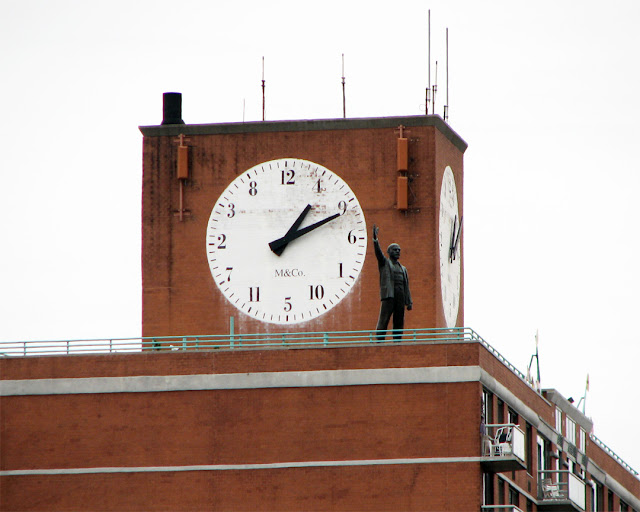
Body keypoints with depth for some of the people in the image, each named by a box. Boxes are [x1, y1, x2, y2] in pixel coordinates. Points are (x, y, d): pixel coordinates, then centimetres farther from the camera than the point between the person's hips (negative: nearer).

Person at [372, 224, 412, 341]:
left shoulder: (403, 269, 23)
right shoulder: (384, 262, 11)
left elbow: (406, 286, 18)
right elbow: (378, 252, -6)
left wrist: (409, 302, 10)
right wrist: (375, 238, -22)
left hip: (400, 296, 5)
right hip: (388, 295, -5)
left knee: (399, 322, 2)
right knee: (383, 320, -11)